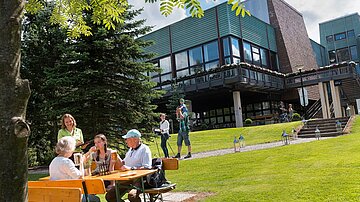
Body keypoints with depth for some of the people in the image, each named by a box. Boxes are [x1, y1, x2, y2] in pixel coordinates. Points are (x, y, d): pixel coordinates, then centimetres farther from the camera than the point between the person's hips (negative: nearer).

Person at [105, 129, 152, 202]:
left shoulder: (144, 149, -4)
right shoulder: (130, 150, 22)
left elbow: (147, 167, -17)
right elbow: (123, 165, 30)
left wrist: (131, 168, -22)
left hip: (139, 179, -8)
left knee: (132, 196, -36)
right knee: (109, 196, -6)